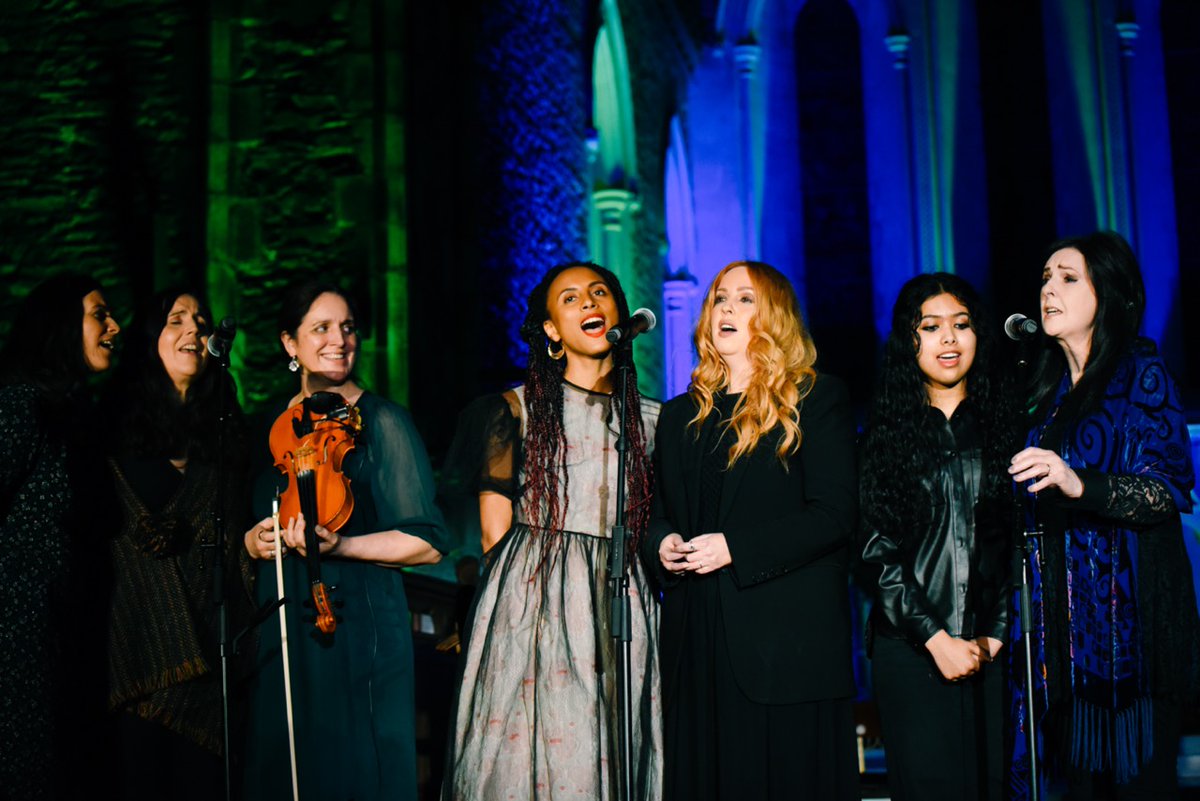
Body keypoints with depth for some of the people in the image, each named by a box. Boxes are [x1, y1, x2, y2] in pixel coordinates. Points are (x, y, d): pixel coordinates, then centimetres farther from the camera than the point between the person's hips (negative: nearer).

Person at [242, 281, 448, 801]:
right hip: (281, 634, 5)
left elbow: (426, 543, -10)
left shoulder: (380, 421, -5)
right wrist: (252, 540, 0)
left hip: (358, 627, -5)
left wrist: (339, 545, -22)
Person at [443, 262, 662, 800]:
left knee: (613, 758, 2)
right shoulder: (518, 409, 4)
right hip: (533, 609, -2)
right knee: (534, 754, -4)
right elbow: (494, 530, 2)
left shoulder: (649, 419, 11)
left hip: (622, 609, 2)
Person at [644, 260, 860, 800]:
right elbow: (655, 511, 23)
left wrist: (735, 549, -16)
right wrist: (660, 544, -1)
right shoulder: (680, 416, 18)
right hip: (697, 641, 5)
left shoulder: (816, 401, 1)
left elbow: (835, 513, -9)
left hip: (788, 637, -5)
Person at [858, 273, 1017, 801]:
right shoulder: (887, 433, 4)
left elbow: (1023, 542, 6)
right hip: (911, 652, -2)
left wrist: (996, 636, -4)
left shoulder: (1004, 424, 8)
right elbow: (877, 550, -1)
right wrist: (936, 638, -9)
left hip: (994, 649, 2)